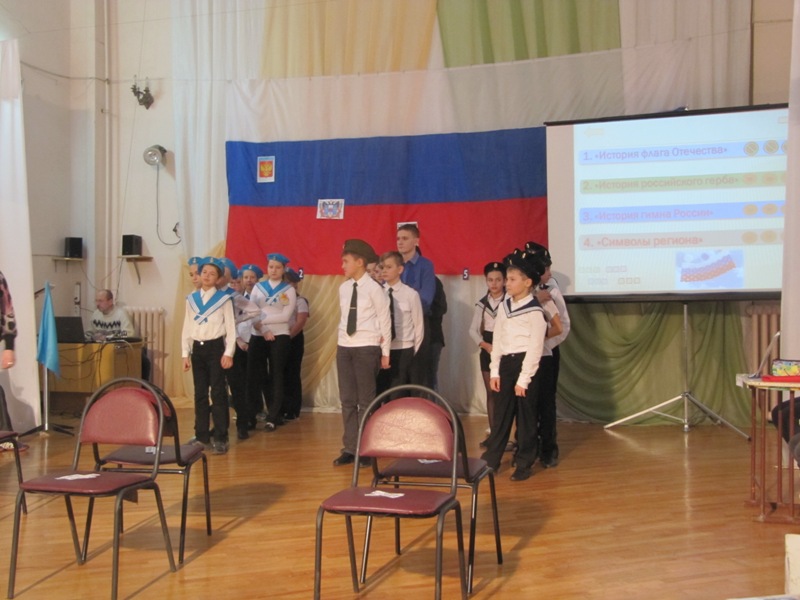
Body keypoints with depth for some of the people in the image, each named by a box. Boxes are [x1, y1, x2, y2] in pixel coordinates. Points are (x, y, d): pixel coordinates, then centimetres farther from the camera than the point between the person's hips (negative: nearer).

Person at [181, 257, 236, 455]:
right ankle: (201, 436, 16)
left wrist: (228, 353, -12)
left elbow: (230, 328, -5)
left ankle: (220, 438, 2)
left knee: (218, 392, -3)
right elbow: (186, 328, 10)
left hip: (216, 347, -4)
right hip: (197, 349, 4)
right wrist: (185, 353, 5)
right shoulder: (191, 299, 8)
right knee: (200, 393, 9)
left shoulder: (224, 299, -4)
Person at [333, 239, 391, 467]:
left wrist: (385, 352, -3)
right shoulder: (343, 288, 7)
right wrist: (342, 341, 12)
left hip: (366, 348, -6)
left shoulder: (374, 288, -9)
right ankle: (350, 449, 14)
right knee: (347, 400, 7)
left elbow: (385, 320, -5)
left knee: (365, 401, 2)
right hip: (344, 347, 6)